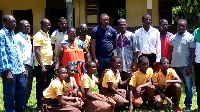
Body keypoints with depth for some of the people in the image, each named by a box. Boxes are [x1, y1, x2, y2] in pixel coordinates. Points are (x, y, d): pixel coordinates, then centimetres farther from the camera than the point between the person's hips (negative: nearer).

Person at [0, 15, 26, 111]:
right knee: (9, 94, 0)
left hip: (18, 69, 8)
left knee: (22, 90, 12)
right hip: (9, 70, -8)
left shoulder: (12, 34, 16)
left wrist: (22, 67, 15)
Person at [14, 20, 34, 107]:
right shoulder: (17, 37, -9)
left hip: (30, 65, 8)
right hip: (23, 65, -8)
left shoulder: (28, 37, 17)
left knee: (29, 87, 12)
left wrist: (32, 64, 12)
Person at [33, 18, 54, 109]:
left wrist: (52, 62, 16)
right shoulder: (38, 36, -11)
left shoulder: (47, 35, 15)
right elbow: (37, 51, -17)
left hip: (49, 64, 9)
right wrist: (42, 66, -22)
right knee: (41, 86, -1)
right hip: (42, 65, -9)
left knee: (47, 85, 15)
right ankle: (40, 105, 7)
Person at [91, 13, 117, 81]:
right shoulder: (95, 30, 0)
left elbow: (115, 42, 17)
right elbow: (93, 45, -2)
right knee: (100, 77, 6)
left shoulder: (112, 30, 6)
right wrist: (95, 58, -8)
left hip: (110, 57, 2)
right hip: (100, 58, -1)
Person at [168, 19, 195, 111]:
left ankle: (188, 105, 12)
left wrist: (190, 67, -12)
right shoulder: (173, 38, 11)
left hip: (185, 66, -4)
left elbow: (193, 53, -5)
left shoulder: (189, 37, -1)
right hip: (174, 65, 4)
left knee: (188, 86, 2)